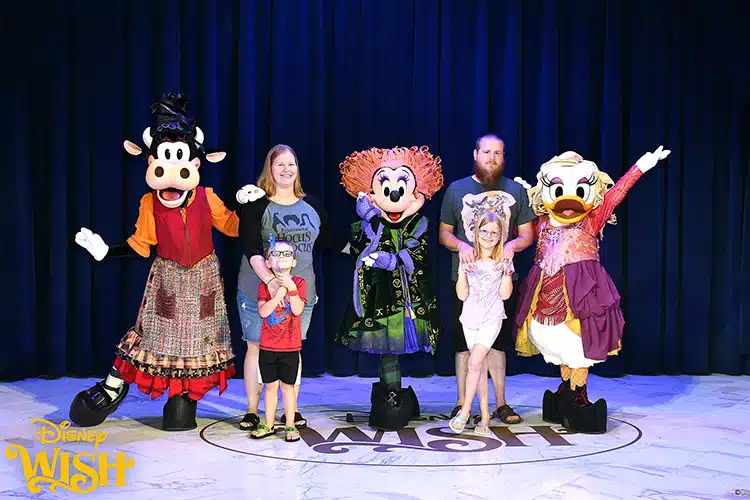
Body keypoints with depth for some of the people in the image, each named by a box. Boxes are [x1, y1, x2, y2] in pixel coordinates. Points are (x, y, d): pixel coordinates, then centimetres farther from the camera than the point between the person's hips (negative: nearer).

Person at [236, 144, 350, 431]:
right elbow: (251, 249, -17)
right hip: (259, 290, -3)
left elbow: (329, 239, 21)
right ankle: (252, 411, 17)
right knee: (256, 347, 5)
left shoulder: (311, 205, 9)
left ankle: (292, 411, 21)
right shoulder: (256, 205, -6)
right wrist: (270, 280, -30)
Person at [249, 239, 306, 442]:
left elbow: (297, 310, -16)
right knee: (270, 386, 11)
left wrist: (291, 288, -23)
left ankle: (290, 425, 17)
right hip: (268, 347, 2)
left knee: (287, 386, 6)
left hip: (290, 347, -1)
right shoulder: (265, 284, 0)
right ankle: (268, 425, 23)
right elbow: (263, 311, -15)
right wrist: (280, 291, -20)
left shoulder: (299, 283, -2)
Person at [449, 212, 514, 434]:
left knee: (475, 362, -17)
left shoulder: (503, 260, 0)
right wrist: (463, 271, -14)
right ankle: (485, 416, 14)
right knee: (480, 368, 6)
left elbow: (505, 294, -5)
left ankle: (465, 411, -5)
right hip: (470, 318, 2)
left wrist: (507, 271, -16)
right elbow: (462, 295, -3)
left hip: (492, 319, -2)